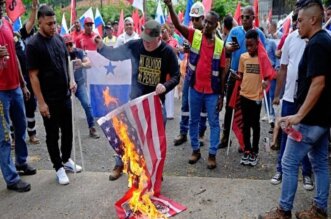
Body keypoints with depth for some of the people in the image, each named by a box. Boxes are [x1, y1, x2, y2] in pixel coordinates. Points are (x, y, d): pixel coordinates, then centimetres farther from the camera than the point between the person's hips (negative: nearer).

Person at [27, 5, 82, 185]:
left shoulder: (59, 39, 6)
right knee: (53, 135, 7)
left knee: (67, 130, 16)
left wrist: (71, 81, 7)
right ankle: (58, 168, 21)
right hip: (49, 100, -6)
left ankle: (66, 160, 35)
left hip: (65, 95, 6)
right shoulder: (33, 45, -13)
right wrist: (41, 102, -17)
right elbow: (33, 76, -14)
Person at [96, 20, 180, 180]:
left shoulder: (168, 52, -13)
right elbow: (114, 55, -2)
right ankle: (119, 165, 30)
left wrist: (166, 86, -29)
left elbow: (176, 76, -9)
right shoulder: (134, 45, -10)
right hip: (135, 98, 1)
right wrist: (101, 47, -20)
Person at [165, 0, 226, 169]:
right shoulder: (194, 35, -2)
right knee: (193, 121, 13)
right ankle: (195, 150, 29)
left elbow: (222, 72, 0)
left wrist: (221, 95, -1)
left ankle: (212, 154, 19)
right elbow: (177, 25, -17)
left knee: (214, 123, 6)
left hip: (212, 91, -1)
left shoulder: (220, 44, -2)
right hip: (195, 88, 1)